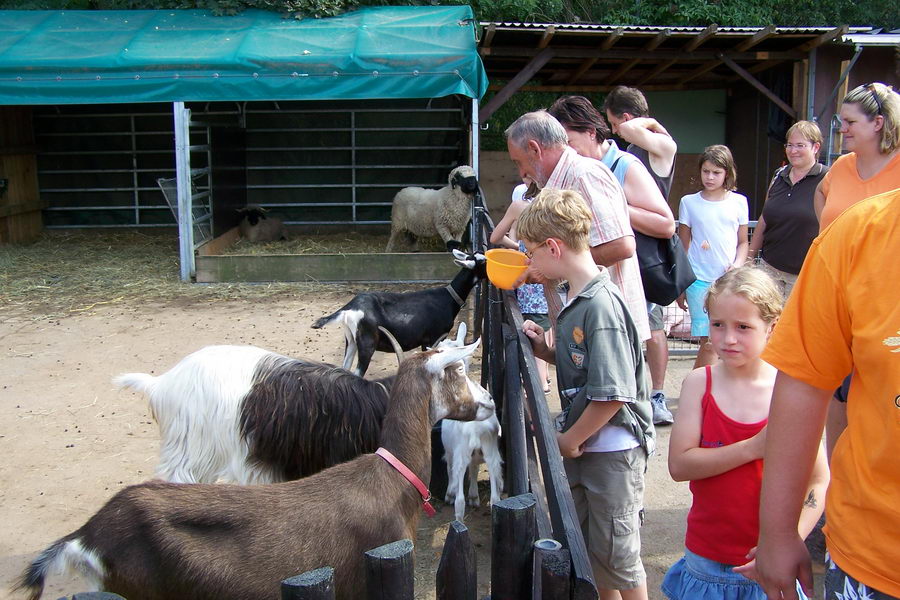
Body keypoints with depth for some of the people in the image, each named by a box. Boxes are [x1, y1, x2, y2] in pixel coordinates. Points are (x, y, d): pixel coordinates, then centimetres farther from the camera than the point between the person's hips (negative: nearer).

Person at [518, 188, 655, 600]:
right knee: (585, 544, 21)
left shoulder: (601, 306, -24)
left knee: (617, 553, 8)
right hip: (583, 443, 9)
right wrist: (544, 349, 0)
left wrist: (571, 439, -15)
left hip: (613, 449, -9)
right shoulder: (576, 299, 5)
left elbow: (612, 395, -26)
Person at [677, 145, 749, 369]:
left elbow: (743, 242, 12)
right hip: (699, 281, -2)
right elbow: (683, 246, 8)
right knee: (709, 342, -7)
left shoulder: (739, 202, 7)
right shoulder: (689, 202, 4)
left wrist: (737, 266, -7)